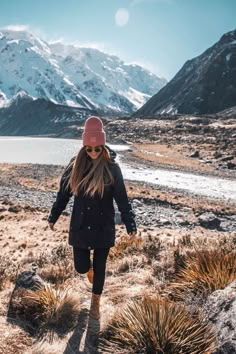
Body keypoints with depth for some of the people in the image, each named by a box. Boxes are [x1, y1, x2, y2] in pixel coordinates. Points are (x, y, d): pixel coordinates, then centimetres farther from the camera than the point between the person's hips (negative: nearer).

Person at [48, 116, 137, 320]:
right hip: (80, 227, 2)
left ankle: (96, 302, 35)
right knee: (81, 267, 6)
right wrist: (53, 217, 10)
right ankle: (89, 267, 45)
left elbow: (122, 199, -10)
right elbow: (63, 193, 5)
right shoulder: (75, 166, -4)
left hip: (104, 227, -2)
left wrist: (131, 226, -15)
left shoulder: (112, 168, -11)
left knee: (99, 267, 10)